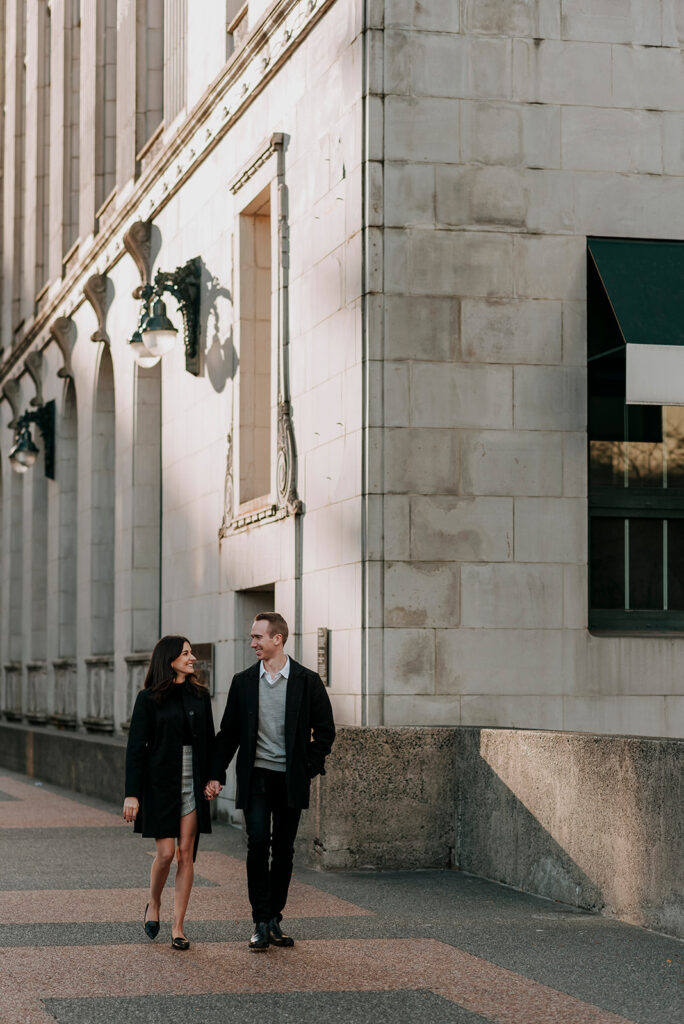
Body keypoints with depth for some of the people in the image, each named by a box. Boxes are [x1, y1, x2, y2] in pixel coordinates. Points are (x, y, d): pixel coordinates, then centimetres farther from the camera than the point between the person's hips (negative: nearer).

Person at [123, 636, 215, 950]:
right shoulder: (149, 699, -4)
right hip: (161, 782, -3)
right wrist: (132, 793, -10)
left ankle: (178, 926, 6)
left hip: (193, 782, 3)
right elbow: (135, 747, -5)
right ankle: (153, 905, 22)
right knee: (165, 853, -6)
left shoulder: (199, 695, 8)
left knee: (186, 853, 1)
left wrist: (213, 778, 5)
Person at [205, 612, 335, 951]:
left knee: (284, 850, 6)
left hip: (291, 780, 0)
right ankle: (261, 923, -6)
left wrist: (310, 768, -3)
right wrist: (217, 774, 1)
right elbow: (228, 732, 9)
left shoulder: (307, 681, 0)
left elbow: (325, 730, 5)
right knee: (258, 844, -11)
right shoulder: (243, 682, 5)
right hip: (256, 777, 0)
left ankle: (274, 919, 16)